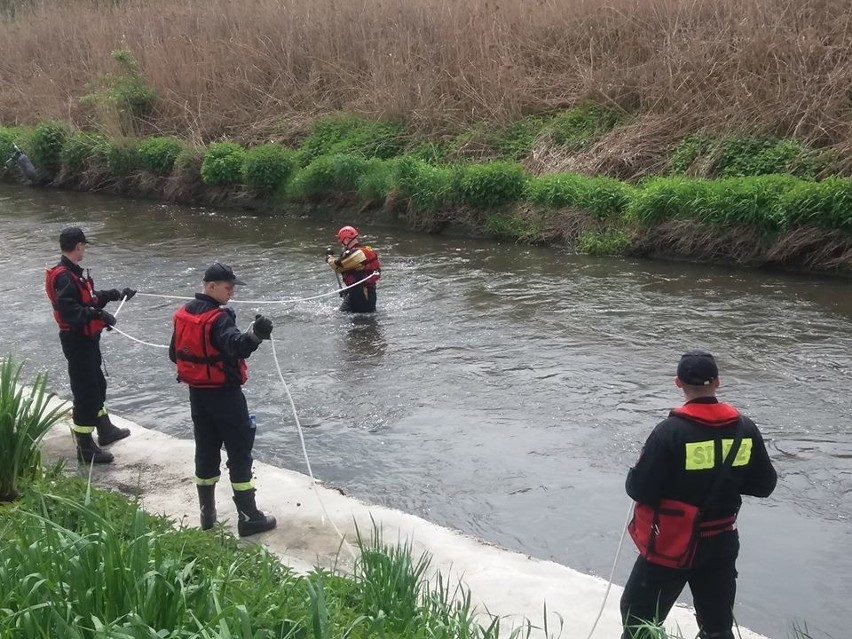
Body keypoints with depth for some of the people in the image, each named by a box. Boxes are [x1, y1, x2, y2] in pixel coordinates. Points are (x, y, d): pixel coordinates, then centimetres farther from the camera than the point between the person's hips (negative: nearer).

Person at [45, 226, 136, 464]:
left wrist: (117, 294, 22)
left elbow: (89, 298, 20)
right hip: (77, 341, -11)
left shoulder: (73, 273, 10)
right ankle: (85, 447, 4)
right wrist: (98, 314, -36)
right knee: (85, 391, -4)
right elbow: (68, 310, -33)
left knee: (97, 385, 24)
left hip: (87, 339, 11)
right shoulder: (64, 277, -23)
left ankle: (105, 430, 41)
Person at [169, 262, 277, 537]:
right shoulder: (218, 318, -21)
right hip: (224, 393, -8)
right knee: (240, 453, 0)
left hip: (197, 393, 8)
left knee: (206, 451, 16)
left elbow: (175, 353, 14)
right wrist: (254, 335, -57)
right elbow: (235, 346, -40)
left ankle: (207, 513, 23)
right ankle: (248, 518, 4)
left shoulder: (183, 314, 4)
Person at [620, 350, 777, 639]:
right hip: (721, 546, 5)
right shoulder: (746, 428, -6)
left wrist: (639, 472, 2)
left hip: (671, 546, -4)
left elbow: (639, 489, -19)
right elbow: (764, 485, 4)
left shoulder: (671, 431, -21)